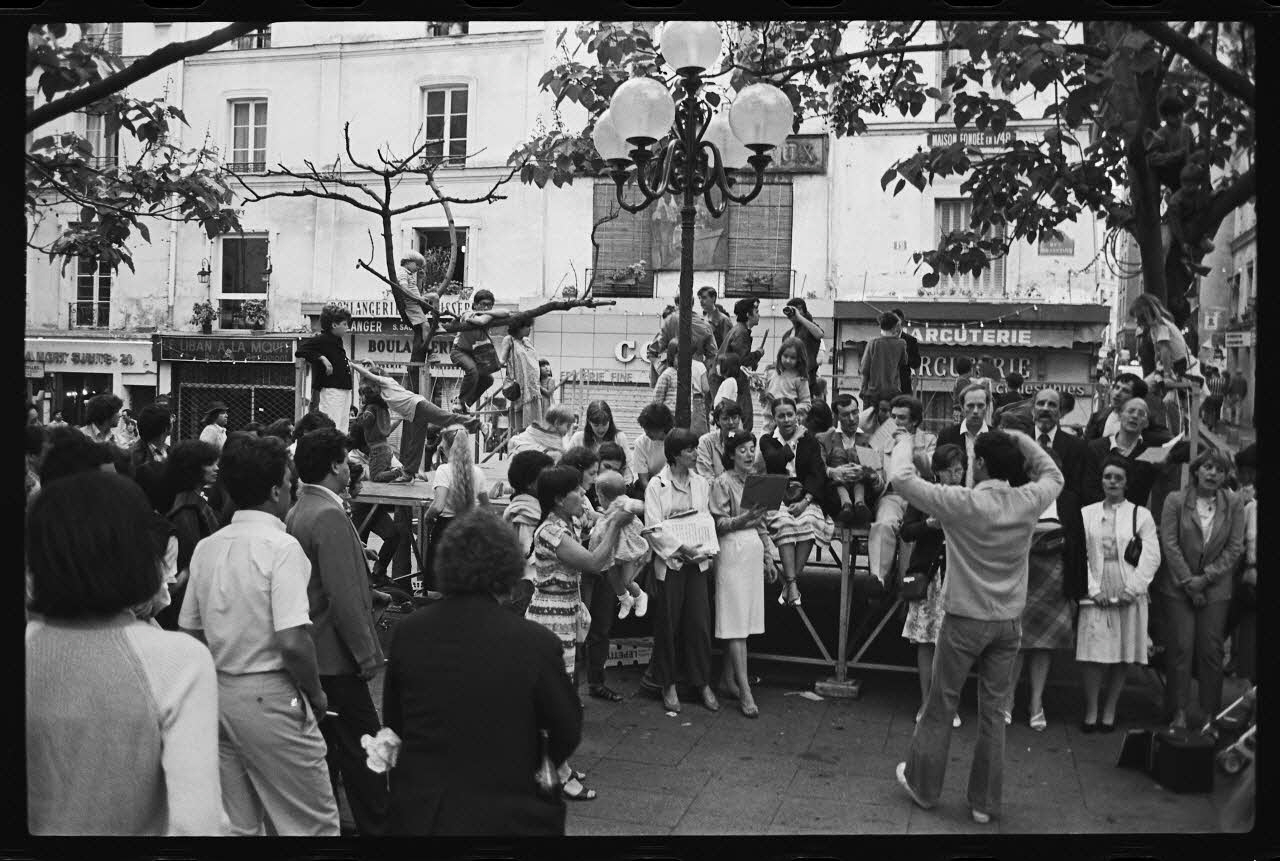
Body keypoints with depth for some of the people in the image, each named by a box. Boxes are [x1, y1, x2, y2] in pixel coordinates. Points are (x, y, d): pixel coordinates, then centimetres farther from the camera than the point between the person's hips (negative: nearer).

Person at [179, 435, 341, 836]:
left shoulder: (206, 548, 5)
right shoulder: (281, 547, -16)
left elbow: (190, 630, 10)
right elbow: (293, 641, -23)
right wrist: (315, 693, -8)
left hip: (218, 694, 7)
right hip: (269, 698, -7)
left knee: (237, 824, 18)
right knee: (313, 824, 4)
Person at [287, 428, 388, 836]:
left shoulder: (297, 512, 10)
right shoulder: (330, 516, -20)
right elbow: (343, 596, -24)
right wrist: (368, 654, -18)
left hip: (311, 652, 10)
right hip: (337, 656, -10)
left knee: (324, 745, 17)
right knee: (362, 753, -1)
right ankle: (377, 827, 6)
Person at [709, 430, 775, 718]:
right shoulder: (722, 483, -5)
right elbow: (718, 524, -10)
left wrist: (769, 558, 17)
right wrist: (744, 518, -25)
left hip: (754, 550, 7)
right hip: (732, 551, -7)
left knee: (745, 618, 7)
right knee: (736, 621, -8)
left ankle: (727, 680, 17)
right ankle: (745, 692, -9)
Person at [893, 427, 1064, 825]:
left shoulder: (962, 503, -18)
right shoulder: (1028, 501, -6)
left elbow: (901, 477, -16)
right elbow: (1053, 475, 17)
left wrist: (904, 443, 3)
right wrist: (1019, 440, 11)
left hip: (965, 620, -4)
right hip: (1009, 621, 4)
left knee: (941, 705, 12)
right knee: (993, 712, 11)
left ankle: (923, 785, 27)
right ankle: (985, 801, 20)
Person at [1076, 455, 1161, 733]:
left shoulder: (1141, 515, 5)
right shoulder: (1086, 514, 8)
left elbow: (1151, 556, -1)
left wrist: (1131, 589, -9)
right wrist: (1094, 589, -6)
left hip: (1129, 595, 0)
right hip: (1096, 594, 0)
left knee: (1122, 656, 3)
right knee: (1093, 653, -4)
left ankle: (1110, 711, 14)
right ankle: (1091, 712, 5)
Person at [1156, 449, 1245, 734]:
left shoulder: (1234, 504, 3)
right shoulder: (1175, 500, -1)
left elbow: (1235, 547, 0)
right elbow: (1169, 543, -5)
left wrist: (1205, 578, -9)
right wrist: (1188, 582, -9)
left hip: (1216, 588, 1)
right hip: (1178, 585, -1)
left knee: (1211, 650, 0)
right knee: (1181, 648, -3)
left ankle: (1209, 716, 8)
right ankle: (1178, 713, 3)